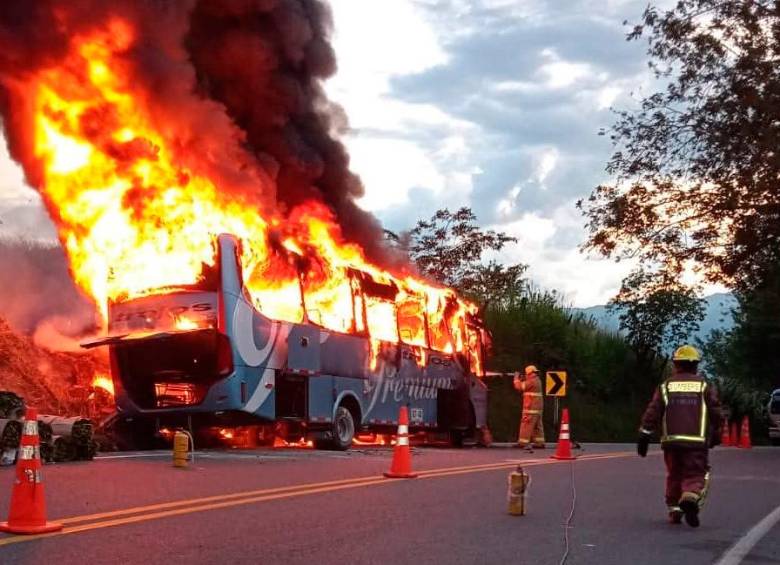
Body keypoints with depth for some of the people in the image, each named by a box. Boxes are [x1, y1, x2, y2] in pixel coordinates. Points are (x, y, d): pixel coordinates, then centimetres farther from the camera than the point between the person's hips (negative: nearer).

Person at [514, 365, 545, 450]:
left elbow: (519, 386, -14)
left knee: (526, 424, -7)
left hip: (531, 407, -10)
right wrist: (521, 380, 10)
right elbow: (524, 386, 22)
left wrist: (516, 377, -2)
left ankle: (523, 442, -7)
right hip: (538, 407, 10)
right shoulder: (537, 380, 16)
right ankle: (539, 443, 10)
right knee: (537, 425, 10)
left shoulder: (532, 381, -15)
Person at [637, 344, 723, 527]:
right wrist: (715, 436, 21)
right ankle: (691, 498, -27)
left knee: (674, 475, 17)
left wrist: (644, 436, 4)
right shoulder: (705, 386, 6)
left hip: (671, 440, 2)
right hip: (697, 442, -2)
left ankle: (674, 510, 17)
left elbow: (652, 413, 2)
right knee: (695, 475, 1)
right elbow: (716, 413, 6)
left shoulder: (665, 386, 8)